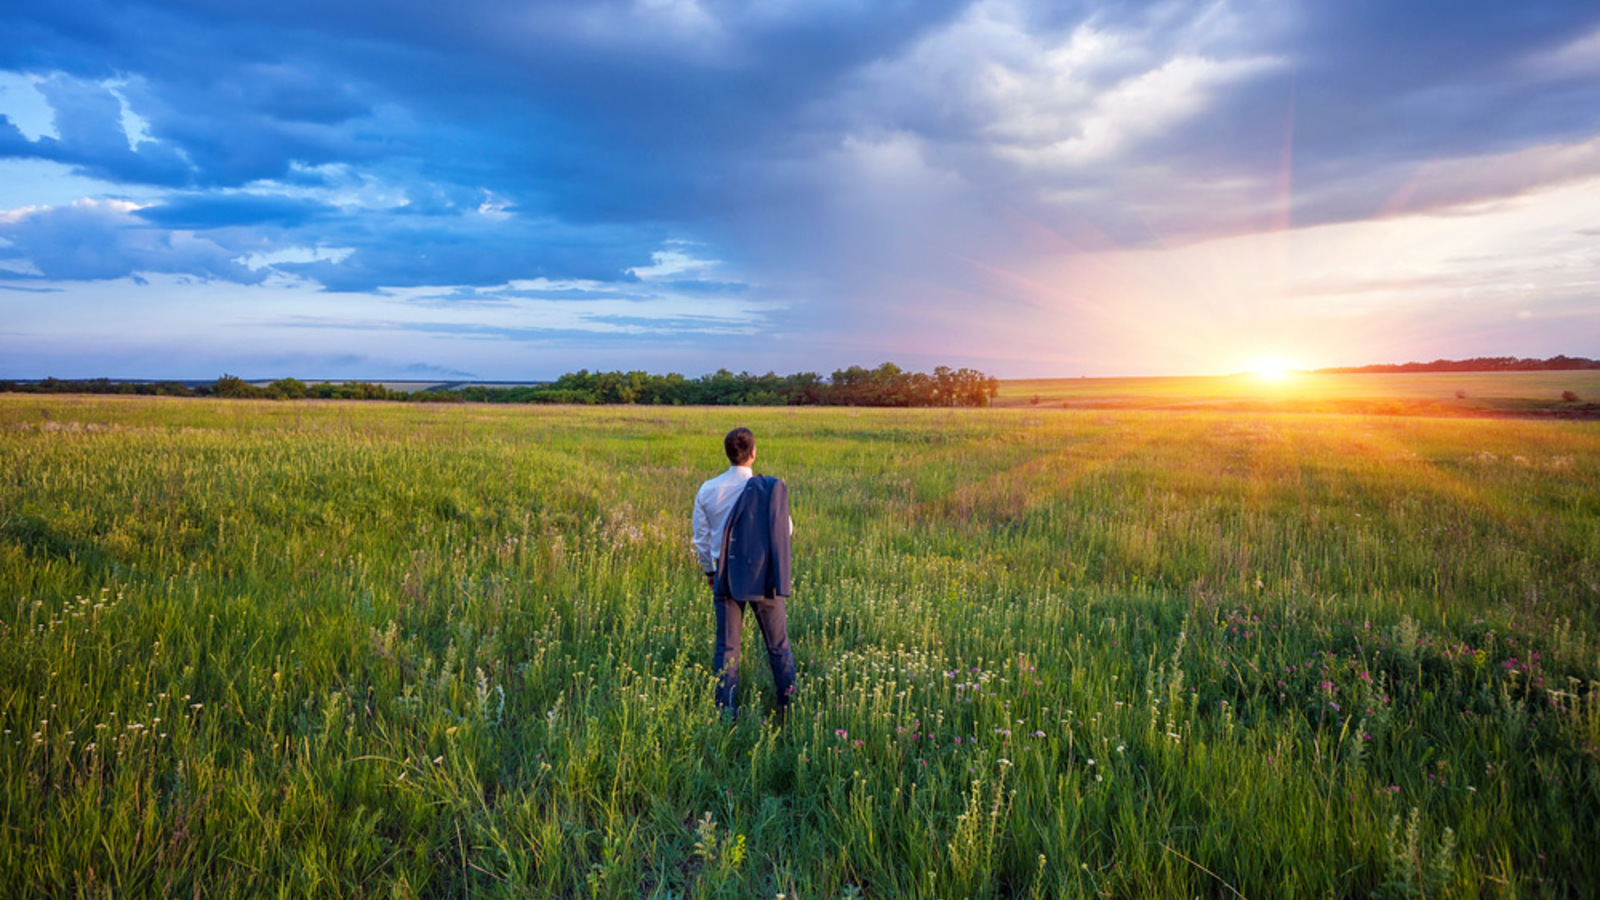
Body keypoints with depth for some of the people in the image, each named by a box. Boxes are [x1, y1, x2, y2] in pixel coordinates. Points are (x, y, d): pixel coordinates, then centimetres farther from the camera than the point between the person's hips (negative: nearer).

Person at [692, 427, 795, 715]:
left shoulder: (707, 491, -3)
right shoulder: (770, 489, -12)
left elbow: (701, 538, 5)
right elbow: (787, 530, 0)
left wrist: (709, 572, 19)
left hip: (726, 577, 2)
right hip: (764, 577, -1)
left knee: (726, 647, 9)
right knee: (778, 645, 12)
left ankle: (727, 711, 11)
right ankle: (789, 705, 19)